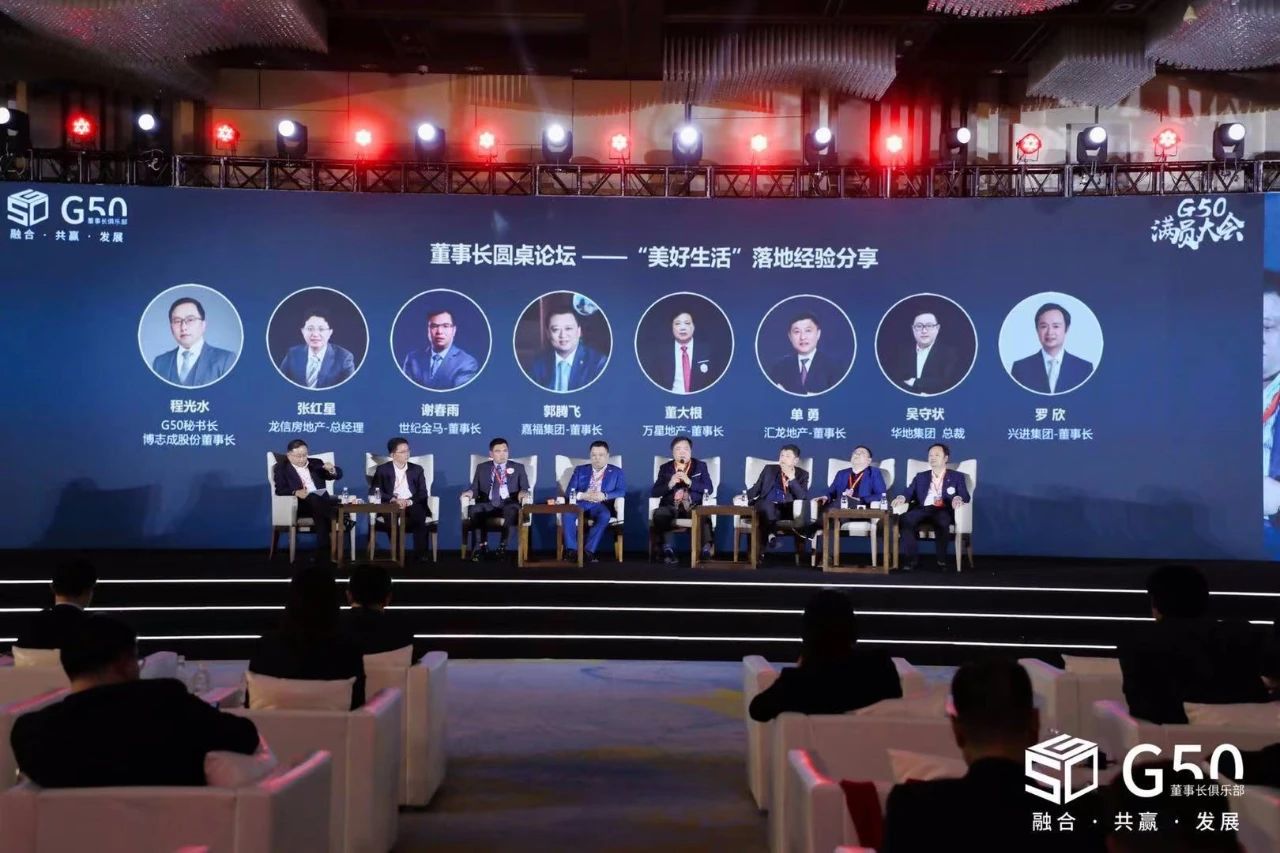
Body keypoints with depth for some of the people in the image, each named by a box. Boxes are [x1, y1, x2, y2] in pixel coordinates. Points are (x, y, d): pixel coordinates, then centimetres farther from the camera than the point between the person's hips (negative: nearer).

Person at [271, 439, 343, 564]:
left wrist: (331, 469, -8)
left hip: (321, 502, 3)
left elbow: (338, 475, 16)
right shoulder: (281, 467, 12)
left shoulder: (316, 463, 22)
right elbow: (280, 490, -2)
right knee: (314, 499, -37)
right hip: (299, 504, -3)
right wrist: (296, 492, -23)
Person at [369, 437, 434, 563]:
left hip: (412, 506, 1)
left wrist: (409, 501, -17)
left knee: (420, 515, -33)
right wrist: (394, 499, -20)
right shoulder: (382, 470, 7)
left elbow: (423, 494, 4)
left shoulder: (417, 469, 12)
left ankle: (420, 555, -28)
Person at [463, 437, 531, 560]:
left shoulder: (518, 467, 14)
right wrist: (471, 492, -12)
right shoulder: (482, 468, 18)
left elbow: (525, 488, 5)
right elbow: (475, 488, 12)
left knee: (513, 510, -38)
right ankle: (483, 545, -19)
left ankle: (503, 546, -24)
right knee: (473, 509, -32)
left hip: (508, 505, -1)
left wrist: (524, 492, -20)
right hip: (488, 505, 2)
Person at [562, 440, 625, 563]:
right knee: (567, 513, -33)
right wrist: (582, 495, -14)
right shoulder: (580, 470, 19)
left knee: (605, 516, -37)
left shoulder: (616, 472, 14)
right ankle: (573, 550, -28)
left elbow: (621, 491, 0)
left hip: (600, 506, -1)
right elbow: (569, 491, 8)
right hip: (580, 504, 1)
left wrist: (604, 496, -18)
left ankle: (589, 551, -32)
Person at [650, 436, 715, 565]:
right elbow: (654, 492, 5)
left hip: (693, 506, -1)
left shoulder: (700, 466, 12)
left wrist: (690, 482, -14)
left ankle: (706, 550, -28)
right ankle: (667, 550, -27)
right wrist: (670, 484, -13)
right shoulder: (665, 468, 13)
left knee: (704, 515, -34)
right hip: (671, 506, 1)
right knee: (659, 514, -33)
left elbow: (709, 489, -1)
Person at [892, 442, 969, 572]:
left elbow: (965, 496, 3)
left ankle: (941, 561, -24)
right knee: (904, 519, -31)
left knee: (941, 520, -40)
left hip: (943, 511, -2)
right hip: (923, 510, 3)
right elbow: (908, 492, 13)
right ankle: (912, 560, -26)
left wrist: (958, 498, -22)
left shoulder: (957, 476, 17)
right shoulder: (921, 476, 25)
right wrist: (902, 497, -11)